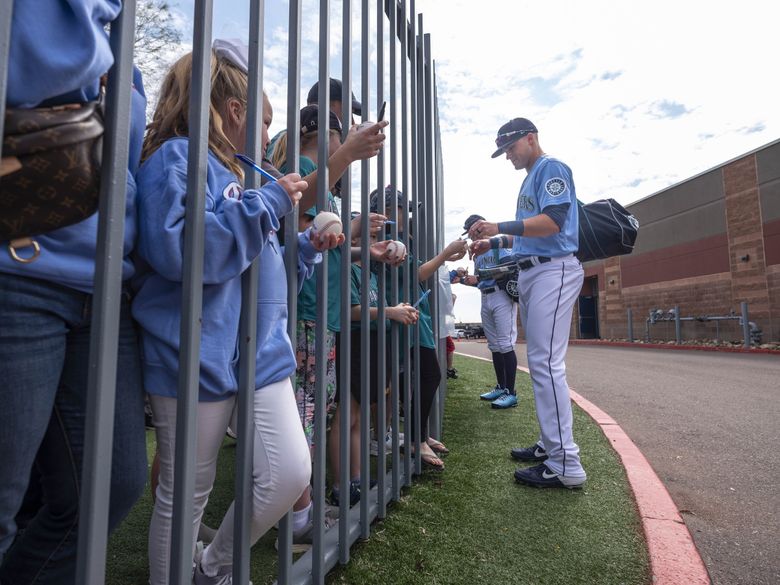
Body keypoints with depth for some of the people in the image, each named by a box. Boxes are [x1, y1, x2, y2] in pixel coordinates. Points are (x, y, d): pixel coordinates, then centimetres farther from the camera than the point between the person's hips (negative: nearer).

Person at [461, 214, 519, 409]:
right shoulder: (477, 254, 21)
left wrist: (479, 278, -16)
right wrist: (466, 280, 3)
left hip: (502, 297, -8)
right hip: (486, 299, 8)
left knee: (505, 345, -11)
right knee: (494, 346, 9)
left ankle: (511, 393, -9)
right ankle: (501, 387, 17)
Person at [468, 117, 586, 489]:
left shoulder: (551, 168, -4)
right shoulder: (530, 179, 25)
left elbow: (552, 222, -19)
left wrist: (500, 227, -23)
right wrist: (494, 242, 16)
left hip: (553, 271, -10)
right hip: (529, 273, 11)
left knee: (546, 363, -15)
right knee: (539, 362, 11)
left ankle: (566, 465, -10)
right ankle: (550, 444, 21)